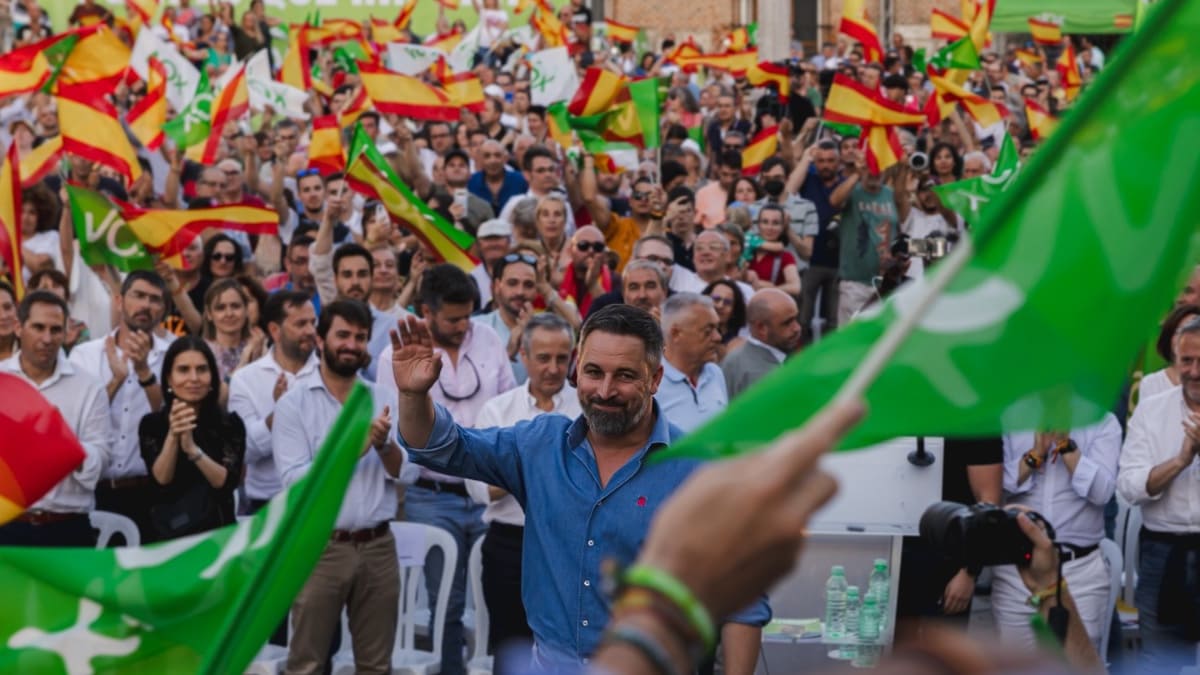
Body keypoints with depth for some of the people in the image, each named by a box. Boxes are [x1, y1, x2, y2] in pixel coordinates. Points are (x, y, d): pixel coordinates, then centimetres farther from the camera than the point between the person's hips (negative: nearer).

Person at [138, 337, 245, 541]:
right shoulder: (151, 424, 2)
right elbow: (161, 479, -9)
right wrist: (173, 436, -24)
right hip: (168, 532, 0)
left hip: (218, 530, 0)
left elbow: (227, 482, -10)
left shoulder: (230, 424, 1)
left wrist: (193, 449, -24)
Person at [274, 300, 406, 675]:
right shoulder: (294, 402, -3)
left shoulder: (381, 398, 9)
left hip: (378, 545, 4)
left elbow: (403, 472, 3)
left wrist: (384, 444, -16)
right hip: (321, 546, -4)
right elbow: (295, 479, -14)